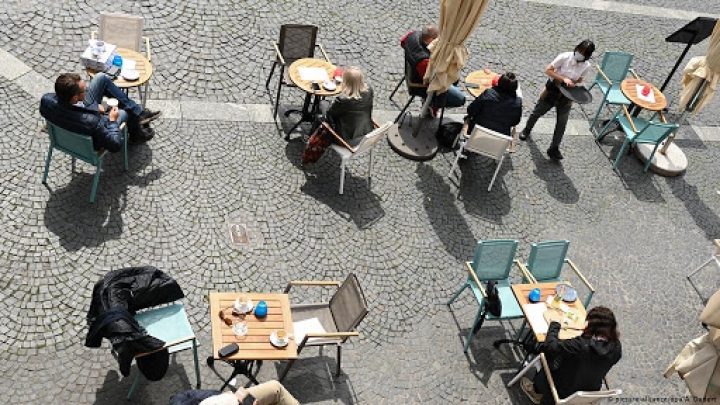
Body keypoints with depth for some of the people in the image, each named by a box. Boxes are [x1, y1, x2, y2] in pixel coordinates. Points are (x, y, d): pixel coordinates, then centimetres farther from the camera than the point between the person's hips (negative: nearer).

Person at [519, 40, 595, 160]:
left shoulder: (586, 65, -11)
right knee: (538, 112, 18)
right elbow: (548, 70, -21)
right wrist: (564, 79, -30)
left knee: (562, 123, 2)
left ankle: (554, 148, 16)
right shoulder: (565, 57, -22)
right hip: (553, 89, -2)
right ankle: (527, 130, 48)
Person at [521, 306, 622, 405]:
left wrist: (555, 325, -15)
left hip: (564, 394, -5)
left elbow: (549, 346, -30)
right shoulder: (617, 348, -20)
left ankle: (537, 391, 42)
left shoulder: (581, 345, -37)